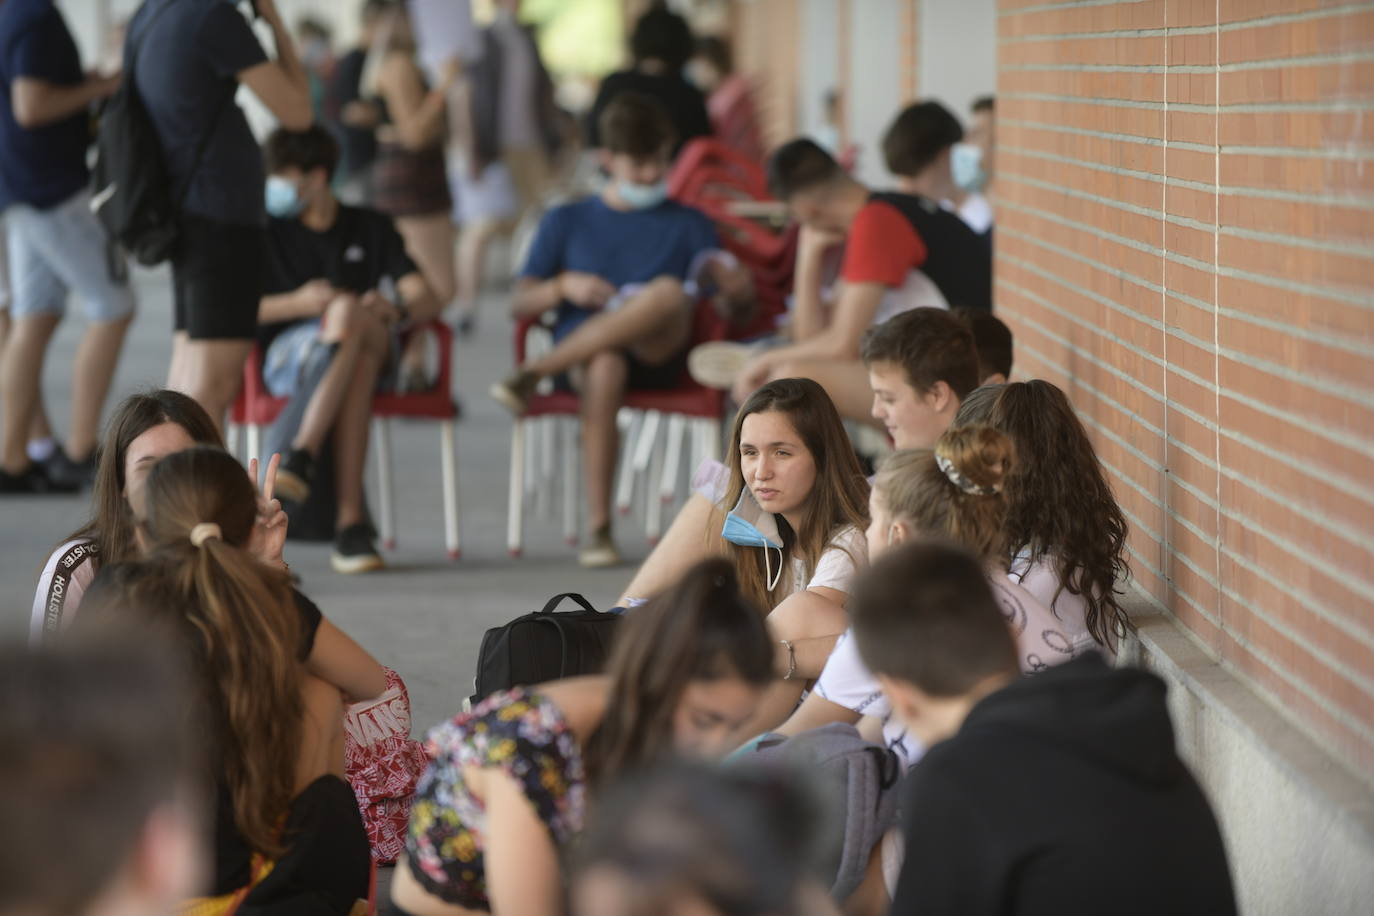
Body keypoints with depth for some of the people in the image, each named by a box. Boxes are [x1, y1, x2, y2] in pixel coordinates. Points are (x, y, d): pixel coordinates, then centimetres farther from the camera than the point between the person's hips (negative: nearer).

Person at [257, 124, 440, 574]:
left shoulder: (371, 228, 18)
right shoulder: (268, 232, 16)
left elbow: (429, 301, 7)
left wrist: (396, 309, -18)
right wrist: (296, 303, -14)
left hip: (374, 349, 1)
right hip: (287, 355, -1)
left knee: (349, 314, -36)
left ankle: (302, 457, -49)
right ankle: (350, 518, -51)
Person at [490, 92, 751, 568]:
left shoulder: (687, 224, 22)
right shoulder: (567, 221, 20)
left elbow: (733, 286, 8)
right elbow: (520, 303, 12)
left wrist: (728, 277, -17)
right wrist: (564, 286, -9)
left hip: (658, 353, 0)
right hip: (584, 348, 0)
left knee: (670, 292, -35)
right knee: (605, 366, -40)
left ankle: (533, 373, -34)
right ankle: (598, 528, -41)